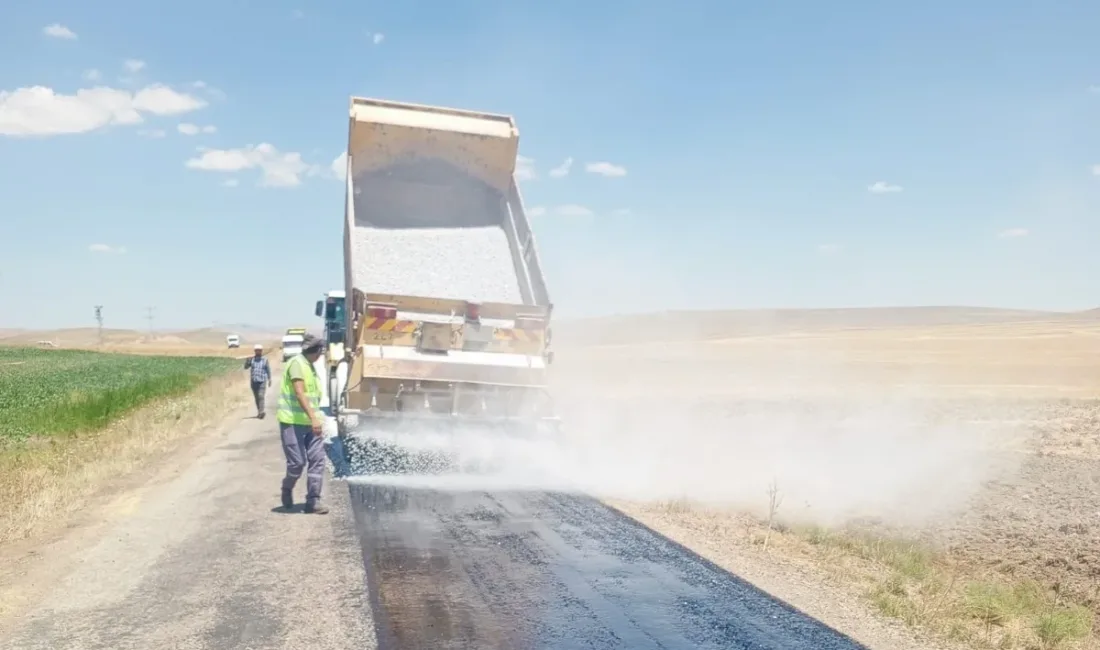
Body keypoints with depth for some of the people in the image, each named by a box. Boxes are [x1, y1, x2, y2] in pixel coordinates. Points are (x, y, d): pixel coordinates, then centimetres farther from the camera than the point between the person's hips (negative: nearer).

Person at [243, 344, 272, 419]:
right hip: (254, 381, 3)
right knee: (256, 397, 9)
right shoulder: (252, 359, 5)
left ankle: (261, 412, -20)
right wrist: (247, 361, -20)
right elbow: (246, 367, -3)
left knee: (261, 396, -15)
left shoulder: (265, 359, 2)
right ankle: (259, 412, 20)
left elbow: (268, 370, 5)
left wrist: (269, 379, 4)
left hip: (262, 381, -3)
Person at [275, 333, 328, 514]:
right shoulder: (297, 363, -11)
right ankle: (287, 489, 23)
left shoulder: (310, 367, 17)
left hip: (311, 422, 8)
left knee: (317, 460, 0)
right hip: (293, 422, -8)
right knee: (297, 461, -5)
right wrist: (313, 418, -27)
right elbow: (299, 393, -21)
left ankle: (313, 501, 4)